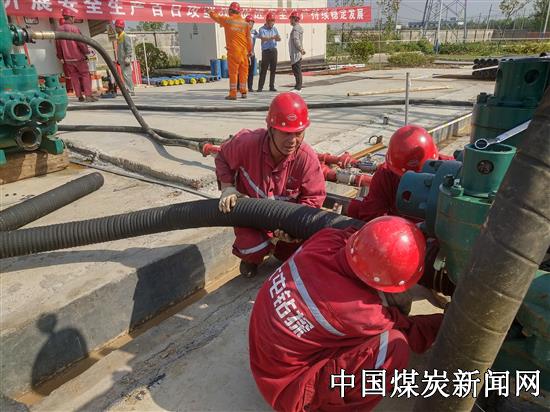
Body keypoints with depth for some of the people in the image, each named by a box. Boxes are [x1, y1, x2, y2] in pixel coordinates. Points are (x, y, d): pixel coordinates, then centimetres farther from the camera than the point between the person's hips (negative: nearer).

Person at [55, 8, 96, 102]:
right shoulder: (74, 28, -12)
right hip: (78, 57, -5)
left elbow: (57, 45, 11)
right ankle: (88, 95, -7)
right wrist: (86, 51, 1)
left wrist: (61, 57, 20)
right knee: (85, 75, 1)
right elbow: (80, 42, -14)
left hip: (67, 58, 5)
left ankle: (80, 96, 9)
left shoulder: (59, 29, 6)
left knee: (74, 77, 10)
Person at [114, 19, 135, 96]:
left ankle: (131, 91, -11)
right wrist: (118, 59, 22)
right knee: (124, 75, 9)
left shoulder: (125, 37, -8)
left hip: (125, 60, -9)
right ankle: (128, 90, 13)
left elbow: (129, 49, -15)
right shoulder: (118, 37, 19)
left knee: (126, 75, -12)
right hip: (121, 60, 9)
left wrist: (127, 58, -21)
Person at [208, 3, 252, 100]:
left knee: (233, 72, 0)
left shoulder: (227, 20, -1)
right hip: (243, 51, 3)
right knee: (243, 72, 11)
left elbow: (214, 15, 13)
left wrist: (211, 12, 34)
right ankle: (243, 92, 17)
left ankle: (233, 93, -2)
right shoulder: (245, 23, 5)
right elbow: (249, 38, 8)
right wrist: (250, 50, 18)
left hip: (233, 51, -3)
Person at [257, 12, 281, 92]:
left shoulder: (274, 29, 12)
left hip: (274, 50, 5)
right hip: (266, 51, -5)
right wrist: (272, 37, -29)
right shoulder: (262, 29, -2)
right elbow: (263, 38, -18)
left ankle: (272, 87, 12)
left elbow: (279, 38, 5)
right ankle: (260, 87, -4)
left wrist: (278, 38, -19)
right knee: (263, 69, -6)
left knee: (273, 69, 6)